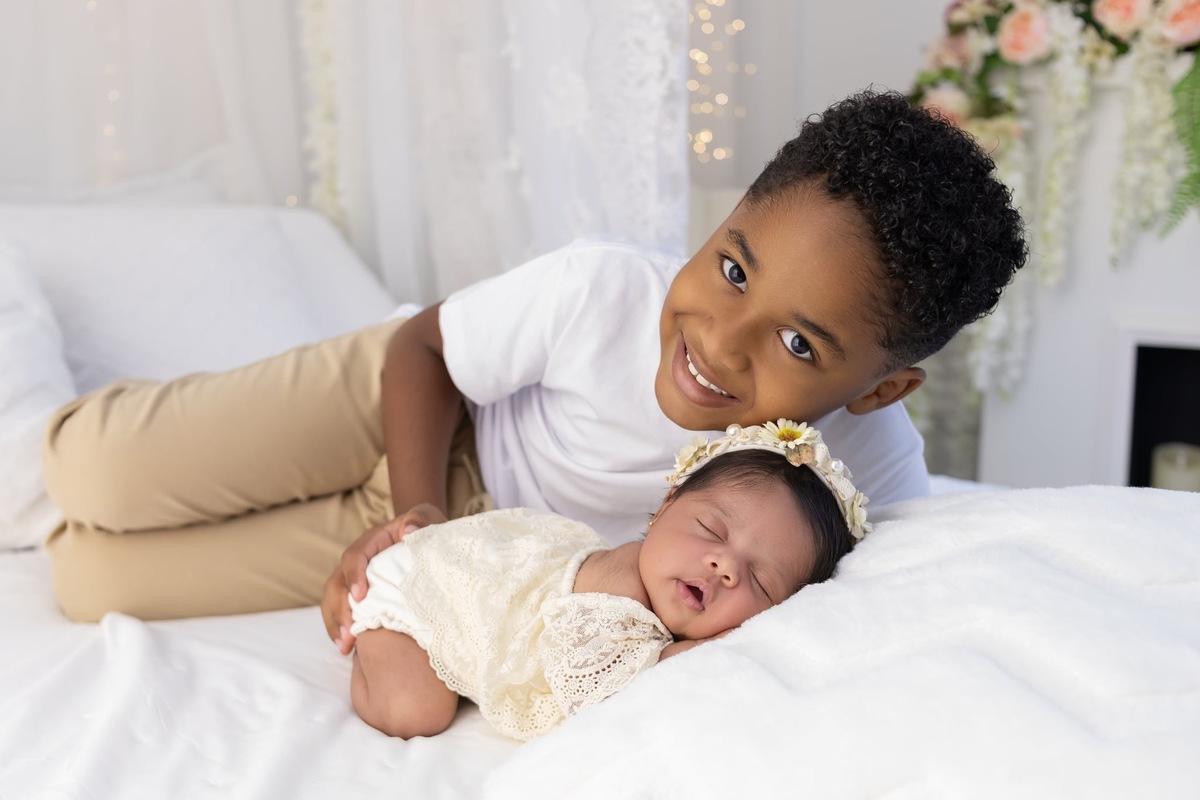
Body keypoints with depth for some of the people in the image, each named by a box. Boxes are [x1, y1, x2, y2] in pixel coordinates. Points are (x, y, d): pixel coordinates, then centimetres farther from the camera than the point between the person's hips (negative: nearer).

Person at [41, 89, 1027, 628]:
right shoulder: (601, 289, -32)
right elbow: (421, 343, -13)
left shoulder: (875, 462, -28)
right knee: (94, 478, -13)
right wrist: (416, 510, -27)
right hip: (419, 407, -1)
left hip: (480, 523, 1)